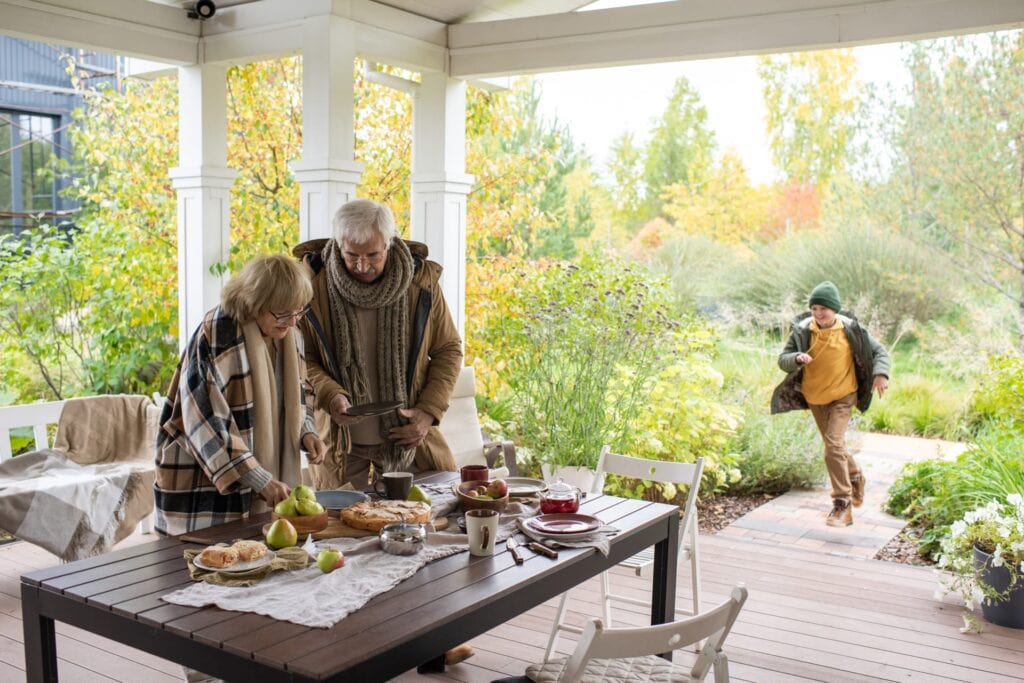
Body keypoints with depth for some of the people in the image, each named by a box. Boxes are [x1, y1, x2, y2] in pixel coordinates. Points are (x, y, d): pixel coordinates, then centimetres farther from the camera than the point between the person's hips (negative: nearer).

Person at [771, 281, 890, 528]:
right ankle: (855, 477, 48)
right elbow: (783, 359, -8)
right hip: (815, 397, 4)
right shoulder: (802, 330, -10)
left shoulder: (850, 330, -13)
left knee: (834, 444, -18)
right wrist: (797, 358, -30)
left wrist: (881, 374, -20)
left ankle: (842, 505, -10)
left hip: (843, 396, -4)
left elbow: (879, 351, -2)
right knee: (834, 445, 20)